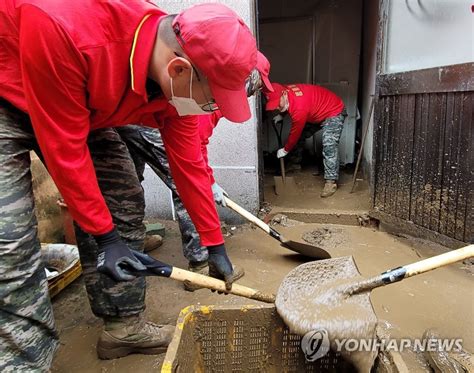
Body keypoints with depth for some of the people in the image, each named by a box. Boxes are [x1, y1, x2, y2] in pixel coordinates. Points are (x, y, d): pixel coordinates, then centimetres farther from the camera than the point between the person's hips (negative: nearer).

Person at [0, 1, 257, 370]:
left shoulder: (177, 78, -19)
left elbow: (189, 163, -12)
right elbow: (64, 148, -31)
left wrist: (215, 245, -6)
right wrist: (103, 236, -22)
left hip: (84, 111, 6)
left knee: (124, 202, -1)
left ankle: (125, 326, 13)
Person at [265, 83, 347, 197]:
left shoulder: (299, 106, -38)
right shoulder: (285, 91, -14)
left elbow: (295, 132, -24)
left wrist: (285, 150, -10)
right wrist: (279, 114, -4)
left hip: (334, 112, -9)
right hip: (316, 113, 9)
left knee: (329, 146, -22)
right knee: (301, 136, 11)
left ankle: (331, 182, -21)